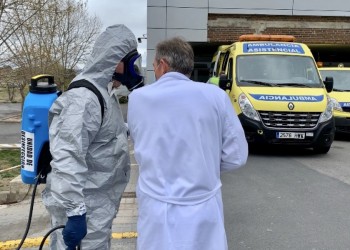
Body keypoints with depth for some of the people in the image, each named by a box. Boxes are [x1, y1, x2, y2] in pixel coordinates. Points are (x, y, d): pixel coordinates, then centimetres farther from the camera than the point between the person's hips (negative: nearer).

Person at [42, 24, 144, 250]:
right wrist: (74, 211, -29)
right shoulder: (84, 98, -22)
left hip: (99, 203, 10)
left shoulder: (104, 92, 10)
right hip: (85, 207, -10)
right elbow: (67, 158, -28)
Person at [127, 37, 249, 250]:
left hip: (157, 210, 1)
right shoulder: (215, 96, -6)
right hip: (203, 211, 0)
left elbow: (142, 148, 7)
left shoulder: (138, 98, -3)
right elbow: (237, 156, -3)